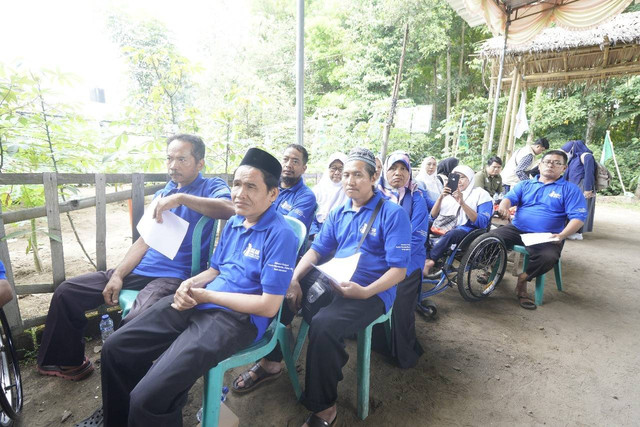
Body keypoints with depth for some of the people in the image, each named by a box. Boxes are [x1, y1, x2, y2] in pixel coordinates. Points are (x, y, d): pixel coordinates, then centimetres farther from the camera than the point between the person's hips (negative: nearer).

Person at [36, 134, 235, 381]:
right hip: (140, 269, 8)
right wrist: (118, 275, 5)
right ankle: (68, 362, 28)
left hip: (175, 276, -8)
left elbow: (229, 209, -28)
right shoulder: (162, 194, 19)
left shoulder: (211, 187, -4)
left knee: (134, 323, -33)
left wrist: (180, 197, -31)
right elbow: (144, 240, 16)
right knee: (67, 292, 10)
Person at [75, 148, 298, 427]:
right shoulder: (233, 223, 11)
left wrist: (205, 295, -13)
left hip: (237, 318, -8)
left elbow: (269, 306, -19)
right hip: (198, 302, 8)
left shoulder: (280, 234, -16)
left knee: (148, 396, -21)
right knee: (115, 348, 7)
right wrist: (190, 284, -5)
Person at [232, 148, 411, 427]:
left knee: (323, 325, -33)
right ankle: (270, 361, 12)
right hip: (332, 280, 7)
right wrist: (294, 279, -10)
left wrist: (365, 292, -28)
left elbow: (398, 270, -13)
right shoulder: (338, 213, 11)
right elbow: (316, 250, 7)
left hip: (372, 292, -6)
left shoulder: (393, 214, -9)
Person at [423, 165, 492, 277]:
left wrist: (462, 203, -20)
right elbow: (433, 216, 7)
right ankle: (428, 260, -33)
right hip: (443, 227, 5)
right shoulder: (449, 193, 17)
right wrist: (440, 197, -9)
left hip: (465, 229, -5)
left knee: (450, 234, -38)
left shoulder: (481, 194, 4)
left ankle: (428, 260, -30)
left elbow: (482, 223, -11)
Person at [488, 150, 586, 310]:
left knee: (549, 257, -34)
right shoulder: (525, 185, 16)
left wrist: (562, 235, -22)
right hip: (516, 229, 2)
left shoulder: (570, 189, 6)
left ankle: (522, 280, -5)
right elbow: (509, 197, 1)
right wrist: (503, 206, -25)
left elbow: (578, 217, -4)